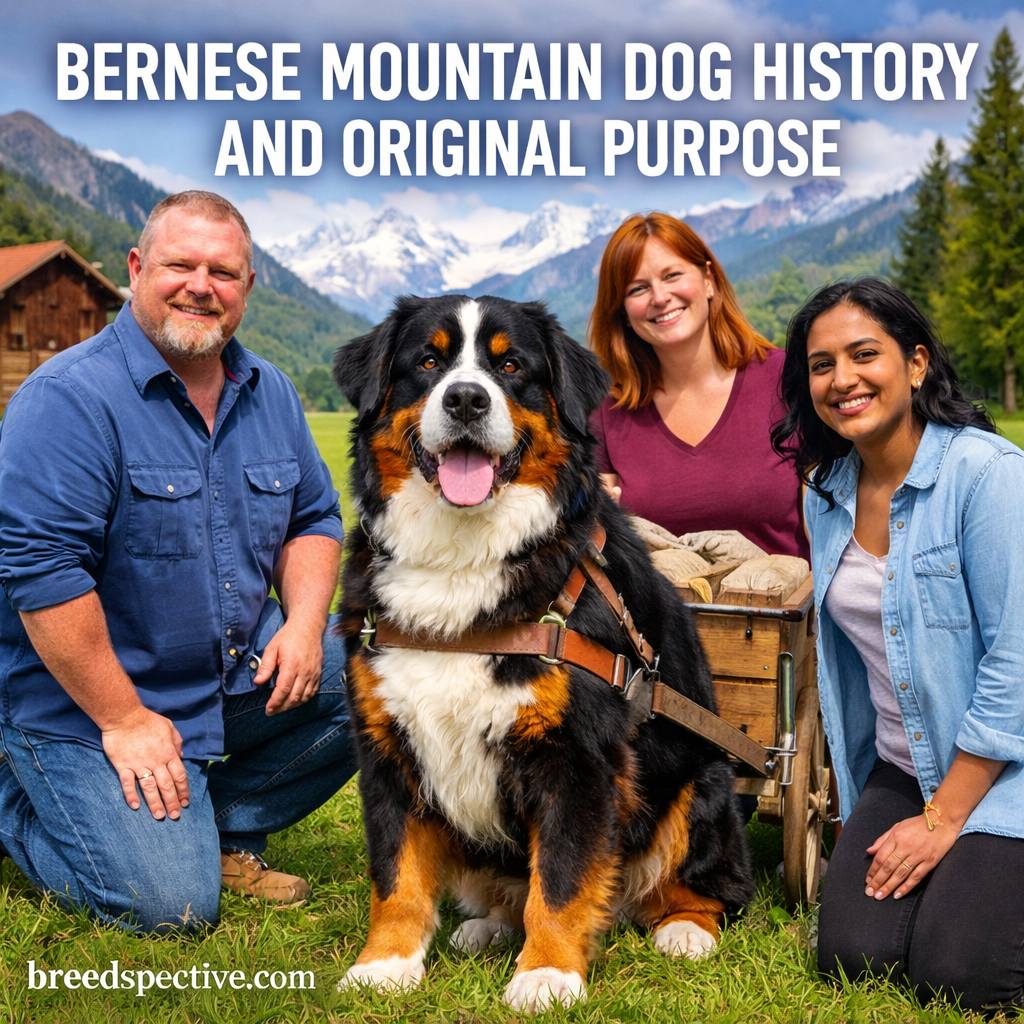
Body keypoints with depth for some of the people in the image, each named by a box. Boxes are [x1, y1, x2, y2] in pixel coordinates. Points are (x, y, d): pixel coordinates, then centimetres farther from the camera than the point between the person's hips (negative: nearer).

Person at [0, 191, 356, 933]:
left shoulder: (269, 393, 6)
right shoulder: (67, 398, -17)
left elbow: (314, 517, 14)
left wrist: (304, 624, -7)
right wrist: (124, 720, -21)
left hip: (239, 677, 7)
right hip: (83, 699, -7)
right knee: (170, 904, -16)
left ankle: (225, 827, 6)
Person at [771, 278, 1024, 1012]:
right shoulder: (827, 496, 6)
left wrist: (943, 817, -16)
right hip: (900, 771, 6)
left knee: (957, 972, -18)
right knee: (855, 956, -11)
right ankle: (951, 869, 16)